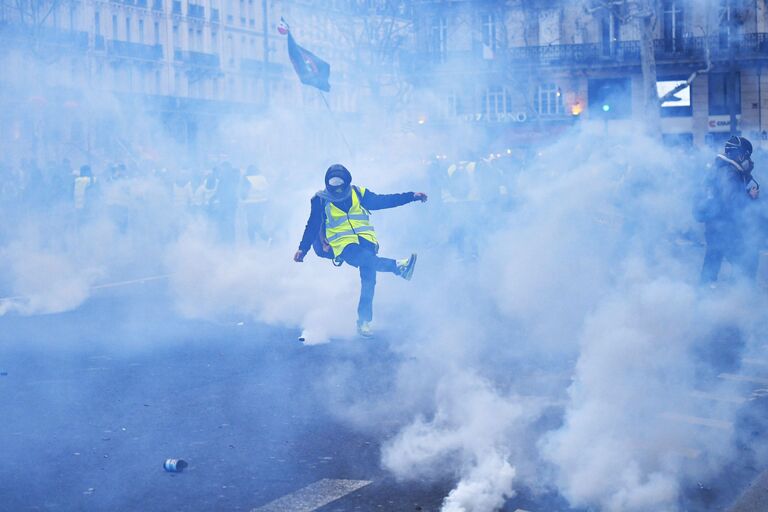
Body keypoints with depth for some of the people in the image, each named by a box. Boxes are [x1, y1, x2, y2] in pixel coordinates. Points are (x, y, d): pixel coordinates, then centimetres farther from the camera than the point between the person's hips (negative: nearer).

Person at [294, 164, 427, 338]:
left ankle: (364, 321, -13)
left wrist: (412, 196, 3)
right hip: (344, 244, -2)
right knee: (363, 257, -36)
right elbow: (312, 227, 8)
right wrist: (302, 249, 1)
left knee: (368, 277, -18)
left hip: (366, 239, 2)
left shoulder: (359, 194, 9)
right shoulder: (321, 201, 4)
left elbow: (384, 201, 9)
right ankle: (398, 266, -46)